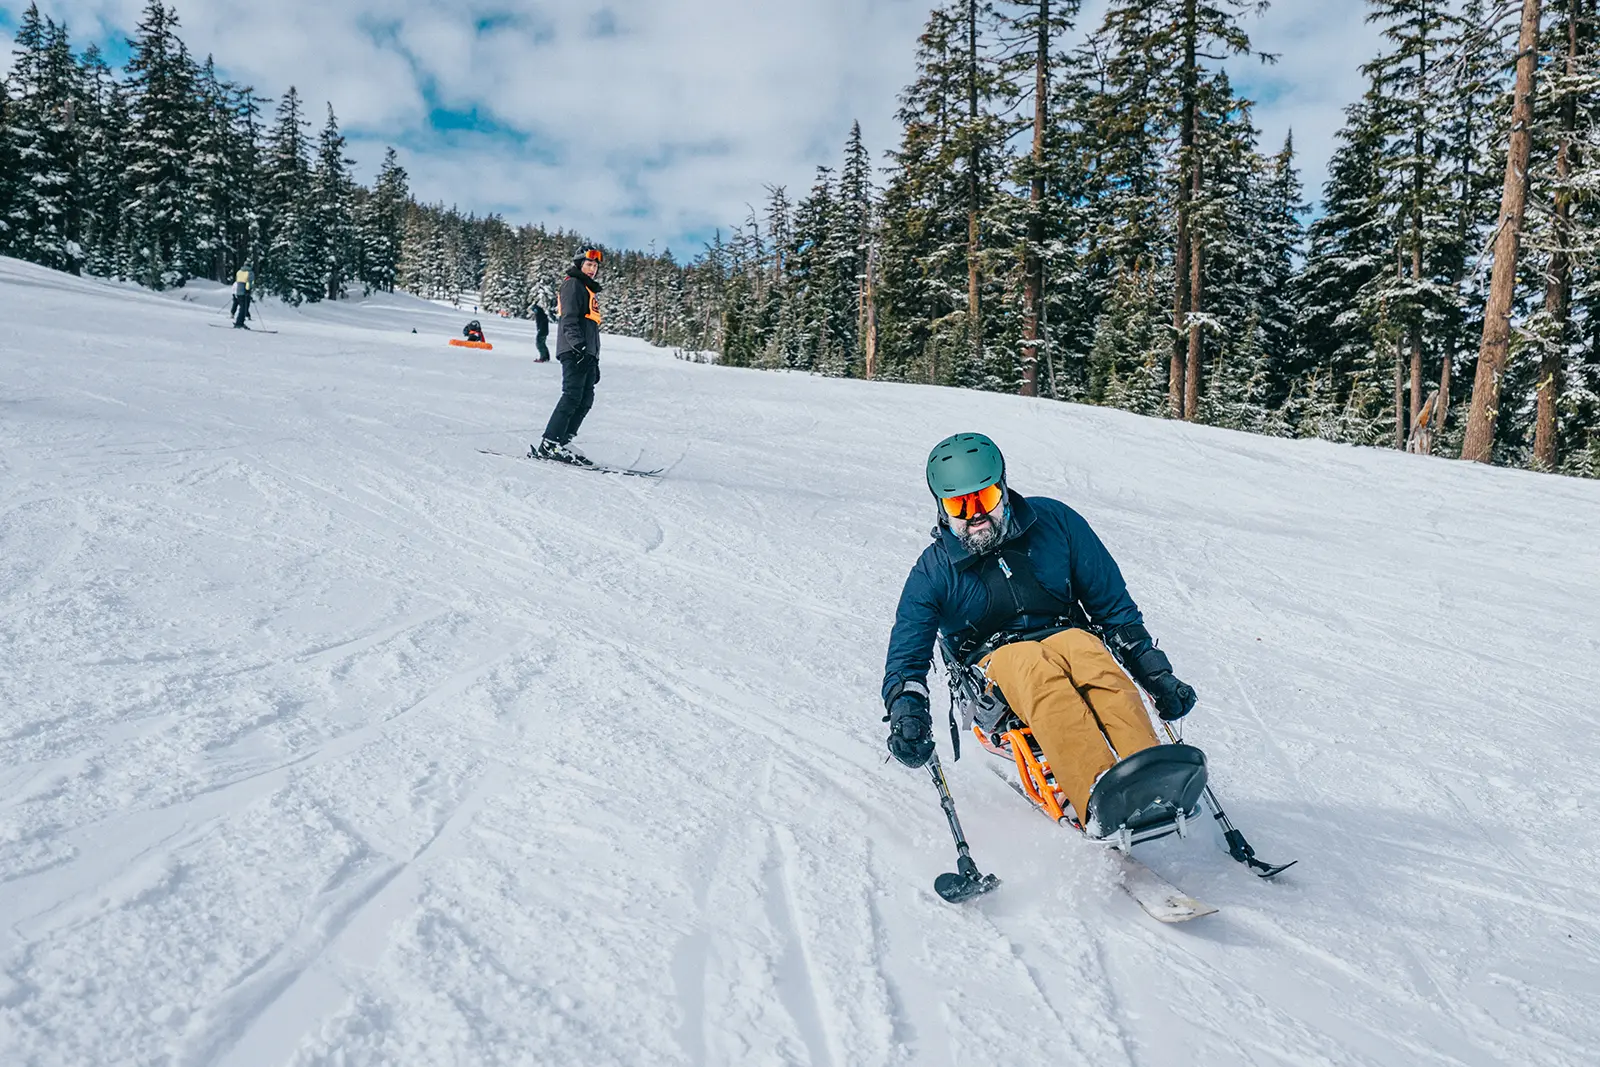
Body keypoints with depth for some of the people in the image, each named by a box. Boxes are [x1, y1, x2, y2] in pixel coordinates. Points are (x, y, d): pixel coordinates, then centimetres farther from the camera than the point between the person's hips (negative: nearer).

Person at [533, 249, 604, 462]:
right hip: (574, 352, -10)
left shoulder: (590, 290, 29)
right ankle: (548, 445, -18)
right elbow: (569, 318, -14)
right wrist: (578, 344, -27)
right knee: (572, 397, -16)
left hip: (587, 354, 10)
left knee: (585, 400, 3)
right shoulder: (573, 285, -1)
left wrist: (595, 361, 25)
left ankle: (562, 442, 4)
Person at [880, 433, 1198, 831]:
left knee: (1095, 659, -35)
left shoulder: (1054, 521, 4)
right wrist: (906, 710, -22)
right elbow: (906, 656, 0)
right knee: (1043, 675, -37)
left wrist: (1156, 674, 4)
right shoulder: (934, 571, 3)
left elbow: (1113, 603, 10)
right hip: (997, 656, -1)